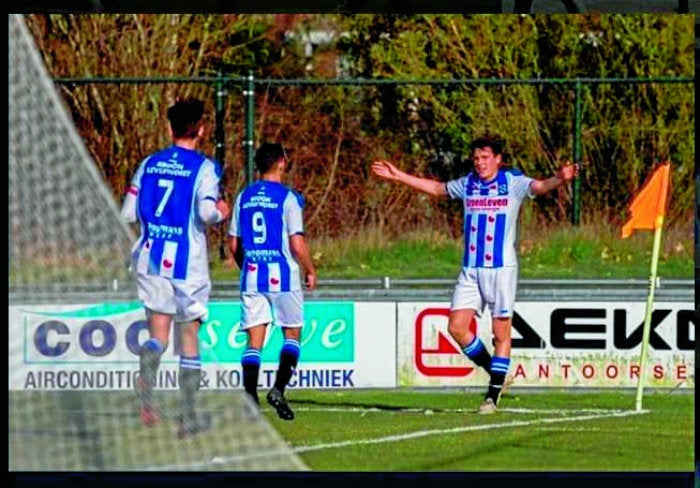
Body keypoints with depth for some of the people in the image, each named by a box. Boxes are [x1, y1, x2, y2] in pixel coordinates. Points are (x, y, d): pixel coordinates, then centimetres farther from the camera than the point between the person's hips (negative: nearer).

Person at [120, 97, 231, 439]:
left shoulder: (149, 164, 7)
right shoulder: (203, 167, -6)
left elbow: (128, 214, 7)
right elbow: (207, 211, -19)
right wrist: (221, 213, 3)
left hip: (151, 258, 3)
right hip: (188, 263, -3)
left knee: (158, 333, 4)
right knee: (189, 336, 8)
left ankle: (146, 374, -31)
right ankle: (188, 417, 10)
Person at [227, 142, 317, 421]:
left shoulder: (244, 197, 8)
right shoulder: (287, 198, -7)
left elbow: (233, 244, 11)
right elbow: (297, 243, -11)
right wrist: (310, 271, 4)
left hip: (252, 275, 4)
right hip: (283, 275, -4)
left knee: (254, 340, 3)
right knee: (292, 334, 9)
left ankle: (250, 399, -5)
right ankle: (278, 389, -8)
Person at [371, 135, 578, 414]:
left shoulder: (513, 182, -3)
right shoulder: (467, 184, 10)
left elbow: (540, 187, -20)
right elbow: (436, 188, 24)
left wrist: (560, 179, -41)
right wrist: (399, 176, 26)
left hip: (501, 268, -5)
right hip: (470, 269, 5)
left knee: (501, 332, -2)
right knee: (456, 327, -3)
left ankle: (493, 395, 4)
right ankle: (494, 372, 17)